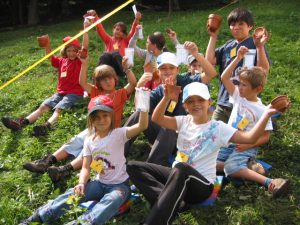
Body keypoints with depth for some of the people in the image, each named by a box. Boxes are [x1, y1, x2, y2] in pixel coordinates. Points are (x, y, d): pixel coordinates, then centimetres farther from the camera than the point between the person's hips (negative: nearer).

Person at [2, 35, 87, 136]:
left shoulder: (79, 61, -1)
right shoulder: (62, 61, 14)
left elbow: (85, 47, -13)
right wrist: (47, 44, -6)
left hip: (74, 93, -6)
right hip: (60, 92, 6)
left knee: (58, 108, -30)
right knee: (43, 106, -10)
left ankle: (47, 126, -54)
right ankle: (21, 123, -23)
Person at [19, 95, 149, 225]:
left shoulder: (118, 134, -14)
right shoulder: (89, 141, 1)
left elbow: (142, 126, -30)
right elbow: (86, 167, -2)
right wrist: (81, 183, -22)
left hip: (119, 185, -4)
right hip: (100, 183, 4)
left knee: (111, 202, -34)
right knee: (75, 193, -16)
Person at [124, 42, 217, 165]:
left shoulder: (186, 83, -7)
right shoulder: (157, 92, 0)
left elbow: (211, 73, -22)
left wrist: (196, 54, -36)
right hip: (162, 136, 4)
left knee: (169, 127, -36)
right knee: (137, 116, -16)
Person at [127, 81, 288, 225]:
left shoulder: (218, 128, -6)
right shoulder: (184, 121, 7)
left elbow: (249, 138, -18)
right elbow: (157, 118, -6)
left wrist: (266, 114, -32)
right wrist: (167, 98, -23)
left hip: (201, 185, -5)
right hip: (176, 178, 6)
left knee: (180, 169, -41)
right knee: (133, 166, -9)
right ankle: (169, 202, -26)